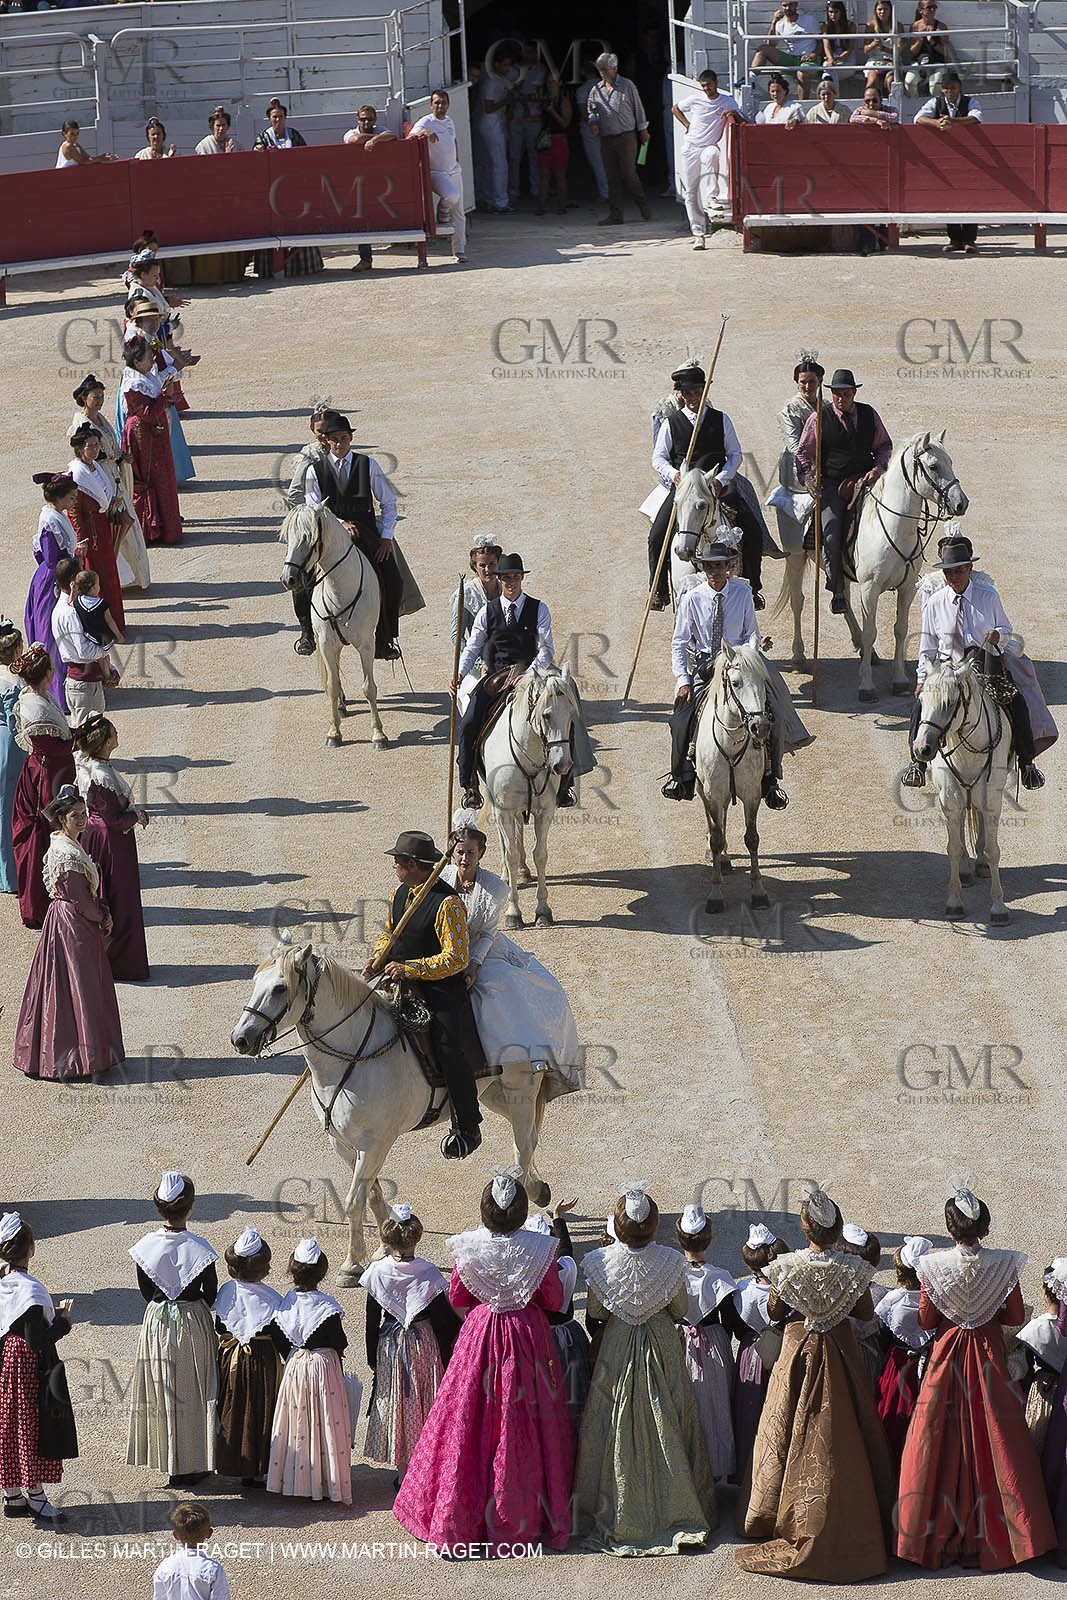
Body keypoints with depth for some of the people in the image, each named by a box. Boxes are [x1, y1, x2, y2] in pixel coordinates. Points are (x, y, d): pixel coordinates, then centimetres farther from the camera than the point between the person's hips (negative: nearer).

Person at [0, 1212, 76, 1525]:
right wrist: (64, 1323, -10)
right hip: (29, 1365, -8)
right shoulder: (30, 1289, -25)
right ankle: (35, 1497, 14)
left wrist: (52, 1312, 9)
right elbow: (35, 1340, -24)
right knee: (32, 1426, 4)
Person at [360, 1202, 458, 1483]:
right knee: (424, 1404, 12)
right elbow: (442, 1318, -9)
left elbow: (372, 1321, -2)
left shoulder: (377, 1273, -10)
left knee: (396, 1403, 11)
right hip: (424, 1344, -1)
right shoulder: (427, 1272, -15)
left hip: (390, 1346, 1)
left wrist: (372, 1357, 9)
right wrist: (447, 1358, 0)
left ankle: (403, 1472, 16)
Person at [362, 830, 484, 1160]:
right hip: (401, 985, 8)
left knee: (450, 1050, -21)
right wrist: (377, 957, 2)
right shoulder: (401, 894, 8)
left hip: (440, 990, -8)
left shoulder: (448, 903, -17)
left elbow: (456, 958, -19)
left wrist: (409, 969, -22)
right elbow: (390, 933, 24)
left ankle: (468, 1128, -8)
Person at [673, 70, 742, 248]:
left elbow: (742, 123, -1)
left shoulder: (728, 102, 2)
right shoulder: (695, 100, 3)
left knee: (710, 155, -40)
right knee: (691, 193, -2)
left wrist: (734, 113, -21)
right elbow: (675, 109, 19)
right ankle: (698, 234, 2)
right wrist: (687, 125, 7)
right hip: (691, 148, 2)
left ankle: (711, 198, -40)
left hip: (709, 147, -2)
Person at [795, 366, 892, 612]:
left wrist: (878, 468, -3)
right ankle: (837, 589, -5)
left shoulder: (869, 415, 9)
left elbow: (884, 445, 17)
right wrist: (807, 478, -15)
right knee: (831, 538, -18)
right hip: (831, 483, -3)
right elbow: (803, 452, 3)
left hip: (865, 481, 3)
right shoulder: (819, 418, 1)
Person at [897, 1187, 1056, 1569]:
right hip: (989, 1354, 0)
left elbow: (925, 1320, -4)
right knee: (993, 1447, 6)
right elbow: (1015, 1317, -2)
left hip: (947, 1356, 0)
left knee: (943, 1447, 6)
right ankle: (987, 1540, 7)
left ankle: (937, 1540, 9)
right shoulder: (1004, 1264, -9)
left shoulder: (933, 1265, -10)